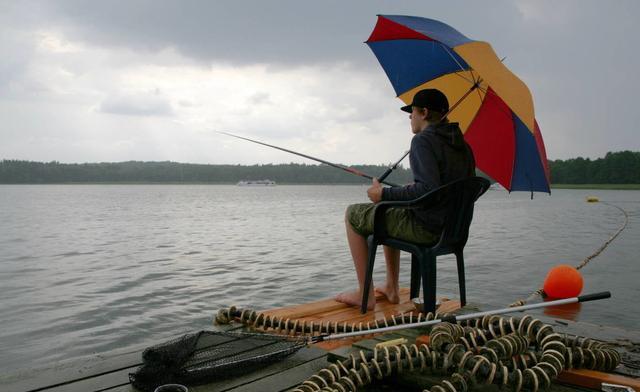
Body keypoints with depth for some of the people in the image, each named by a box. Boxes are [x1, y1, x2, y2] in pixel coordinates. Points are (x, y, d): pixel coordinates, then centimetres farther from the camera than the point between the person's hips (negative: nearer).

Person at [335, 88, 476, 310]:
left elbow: (428, 189, -29)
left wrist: (385, 194, -17)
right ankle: (392, 288, 33)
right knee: (390, 216, 34)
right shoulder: (461, 144, 11)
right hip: (452, 229, 9)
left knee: (353, 214, 7)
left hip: (425, 228, -9)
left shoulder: (423, 140, -16)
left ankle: (365, 295, 7)